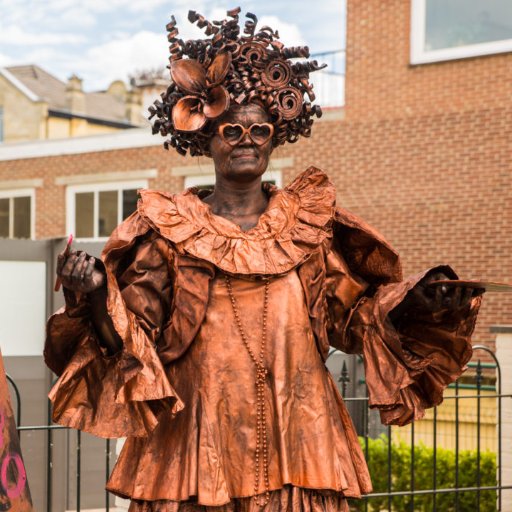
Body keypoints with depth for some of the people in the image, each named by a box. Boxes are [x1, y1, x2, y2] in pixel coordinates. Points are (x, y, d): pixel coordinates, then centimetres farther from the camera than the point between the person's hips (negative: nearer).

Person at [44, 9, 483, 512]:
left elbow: (352, 318, 7)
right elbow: (134, 327, -2)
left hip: (293, 438, 2)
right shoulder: (170, 230, 3)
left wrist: (416, 302, -9)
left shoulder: (308, 224, 7)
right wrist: (95, 296, -21)